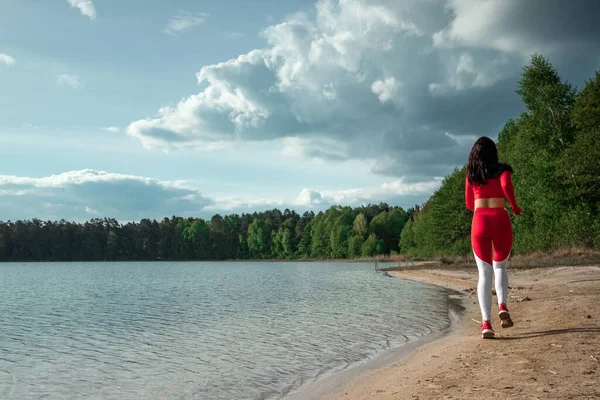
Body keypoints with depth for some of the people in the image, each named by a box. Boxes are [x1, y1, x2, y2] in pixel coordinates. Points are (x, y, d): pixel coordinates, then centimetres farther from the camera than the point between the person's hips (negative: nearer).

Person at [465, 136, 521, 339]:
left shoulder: (471, 175, 17)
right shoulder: (502, 170, 10)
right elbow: (506, 186, -12)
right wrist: (515, 206, 2)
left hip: (479, 221, 1)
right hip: (500, 219, -1)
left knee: (484, 273, 0)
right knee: (500, 266, 20)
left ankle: (486, 322, -12)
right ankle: (502, 306, -3)